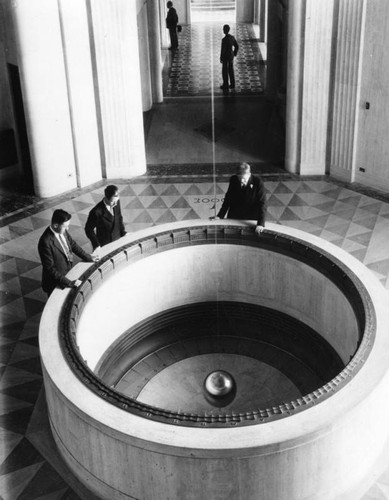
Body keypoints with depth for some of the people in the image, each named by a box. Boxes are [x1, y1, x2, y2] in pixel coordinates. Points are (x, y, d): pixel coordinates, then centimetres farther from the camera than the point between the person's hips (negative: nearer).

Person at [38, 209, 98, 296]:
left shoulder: (63, 231, -11)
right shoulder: (45, 242, -34)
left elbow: (73, 244, 9)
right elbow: (50, 269, -30)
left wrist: (89, 258, 6)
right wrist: (69, 283, -31)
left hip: (67, 274, 6)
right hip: (55, 285, -6)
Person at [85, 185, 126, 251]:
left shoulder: (116, 202, -13)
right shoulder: (96, 212, -30)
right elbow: (89, 229, -17)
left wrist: (123, 232, 6)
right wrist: (96, 245, -20)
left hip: (117, 240, 5)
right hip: (103, 245, -5)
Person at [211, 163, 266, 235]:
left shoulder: (258, 182, -16)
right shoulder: (233, 180, -5)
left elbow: (262, 204, -18)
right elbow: (228, 199, 6)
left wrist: (261, 224, -26)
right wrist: (220, 216, 1)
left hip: (251, 220, -3)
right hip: (233, 218, 3)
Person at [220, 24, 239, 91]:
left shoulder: (224, 39, -24)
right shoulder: (232, 37, -1)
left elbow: (223, 50, -22)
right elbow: (237, 46, 6)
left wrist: (221, 58, -12)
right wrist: (234, 54, 17)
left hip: (225, 57, -7)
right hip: (231, 56, 7)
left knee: (225, 71, 6)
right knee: (231, 70, 17)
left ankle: (225, 85, 14)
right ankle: (232, 84, 24)